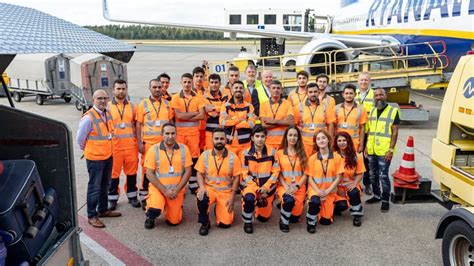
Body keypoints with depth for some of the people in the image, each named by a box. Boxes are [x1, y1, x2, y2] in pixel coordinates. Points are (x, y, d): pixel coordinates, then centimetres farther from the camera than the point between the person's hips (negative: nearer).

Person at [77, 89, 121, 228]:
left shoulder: (107, 114, 3)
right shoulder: (88, 118, -19)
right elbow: (80, 138, -11)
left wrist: (106, 148, 14)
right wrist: (88, 149, 3)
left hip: (108, 156, 7)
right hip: (95, 158, -7)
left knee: (105, 185, 19)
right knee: (94, 187, 2)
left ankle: (103, 210, 34)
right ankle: (92, 216, 13)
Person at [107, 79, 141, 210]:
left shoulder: (132, 106, 8)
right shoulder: (108, 106, 1)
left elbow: (137, 125, 10)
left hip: (131, 145, 2)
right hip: (114, 145, -2)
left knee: (132, 172, 9)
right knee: (114, 173, 4)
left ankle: (132, 196, 23)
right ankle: (112, 198, 17)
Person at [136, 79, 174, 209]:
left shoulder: (167, 104, 8)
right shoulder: (143, 104, -1)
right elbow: (138, 125, -1)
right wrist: (139, 143, -7)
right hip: (148, 143, -2)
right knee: (147, 170, 2)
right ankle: (144, 198, 11)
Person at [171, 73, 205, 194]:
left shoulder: (198, 97, 6)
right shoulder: (175, 98, 4)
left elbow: (202, 116, -4)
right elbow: (178, 115, -9)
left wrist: (185, 117, -10)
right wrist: (195, 112, -6)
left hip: (194, 131, 1)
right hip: (179, 132, -1)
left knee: (194, 158, 3)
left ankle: (193, 186, 14)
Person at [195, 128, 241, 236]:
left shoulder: (233, 157, -5)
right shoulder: (205, 155, -3)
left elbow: (236, 178, -1)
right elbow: (199, 174, 1)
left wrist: (232, 197, -7)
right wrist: (202, 187, -19)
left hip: (226, 192, 0)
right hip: (209, 188, 0)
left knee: (225, 223, -11)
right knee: (201, 198, -36)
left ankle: (219, 208, 26)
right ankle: (205, 223, -6)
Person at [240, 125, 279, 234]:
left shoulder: (272, 152, -8)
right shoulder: (246, 153, -10)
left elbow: (275, 172, -6)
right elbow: (245, 174, -8)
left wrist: (265, 187, -17)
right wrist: (256, 188, -18)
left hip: (267, 186, 2)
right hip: (251, 184, -2)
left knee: (264, 217, 10)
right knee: (249, 198, -37)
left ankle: (260, 203, 44)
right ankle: (247, 222, -10)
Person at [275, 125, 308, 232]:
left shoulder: (302, 153, 9)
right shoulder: (279, 153, 5)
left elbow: (305, 173, 4)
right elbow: (278, 173, 1)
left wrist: (297, 186, -12)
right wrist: (285, 186, -15)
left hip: (299, 187, 2)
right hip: (284, 186, -2)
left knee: (295, 217, -3)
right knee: (289, 200, -36)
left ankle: (285, 206, 31)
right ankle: (283, 221, -7)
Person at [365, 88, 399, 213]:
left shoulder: (393, 111, -7)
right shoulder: (372, 111, 12)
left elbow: (395, 132, -9)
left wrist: (391, 150, -15)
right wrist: (366, 146, 11)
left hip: (384, 151, -6)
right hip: (371, 150, 6)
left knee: (383, 176, -3)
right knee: (373, 175, 15)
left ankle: (385, 200, 10)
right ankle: (377, 195, 31)